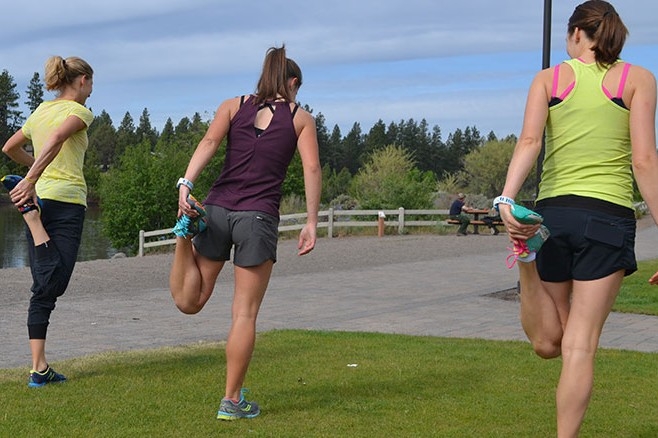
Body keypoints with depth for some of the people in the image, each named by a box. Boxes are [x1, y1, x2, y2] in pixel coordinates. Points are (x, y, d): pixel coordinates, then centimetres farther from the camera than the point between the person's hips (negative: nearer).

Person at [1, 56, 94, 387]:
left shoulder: (41, 111, 18)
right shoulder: (78, 111, -5)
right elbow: (55, 140, -27)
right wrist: (33, 179, -33)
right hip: (65, 201, -10)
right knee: (51, 286, -9)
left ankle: (40, 367, 4)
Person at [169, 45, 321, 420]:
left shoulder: (233, 106, 13)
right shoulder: (301, 118, 10)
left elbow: (209, 143, -4)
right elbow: (312, 169, -2)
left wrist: (186, 185, -14)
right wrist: (312, 222, -2)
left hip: (217, 209, 2)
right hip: (259, 218, -2)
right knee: (245, 313, 5)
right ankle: (232, 401, 6)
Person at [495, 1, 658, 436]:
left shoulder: (549, 78, 10)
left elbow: (529, 141, -7)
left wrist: (507, 198, -18)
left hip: (551, 213, 2)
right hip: (608, 216, -2)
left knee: (547, 343, 16)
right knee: (580, 345, 0)